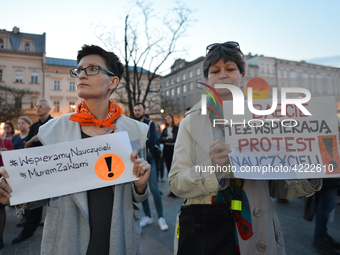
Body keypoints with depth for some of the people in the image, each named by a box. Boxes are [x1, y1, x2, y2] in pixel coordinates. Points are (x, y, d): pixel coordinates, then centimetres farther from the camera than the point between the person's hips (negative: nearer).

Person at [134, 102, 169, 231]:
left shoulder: (150, 124, 1)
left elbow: (153, 141, -14)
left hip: (149, 159, -2)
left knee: (154, 188, -5)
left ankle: (161, 218, 7)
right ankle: (147, 216, 21)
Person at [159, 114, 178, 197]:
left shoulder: (176, 128, 0)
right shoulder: (165, 130, 15)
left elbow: (175, 139, -11)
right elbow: (160, 140, 6)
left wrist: (166, 139, -3)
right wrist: (167, 139, -9)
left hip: (174, 150, -5)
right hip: (166, 150, 5)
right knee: (169, 169, 6)